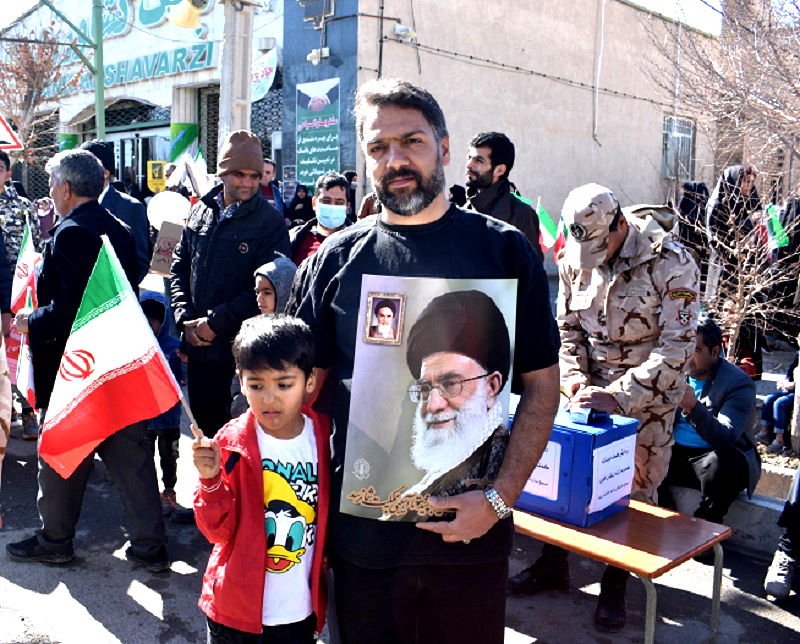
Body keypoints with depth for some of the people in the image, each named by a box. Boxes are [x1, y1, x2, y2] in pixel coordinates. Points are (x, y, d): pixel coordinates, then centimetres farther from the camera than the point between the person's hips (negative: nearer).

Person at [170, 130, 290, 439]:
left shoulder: (269, 222, -8)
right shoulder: (201, 211, 7)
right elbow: (180, 266, 13)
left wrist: (215, 323, -14)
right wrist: (185, 319, 0)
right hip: (198, 344, 5)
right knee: (204, 424, 18)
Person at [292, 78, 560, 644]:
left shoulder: (504, 250, -3)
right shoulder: (338, 258, 1)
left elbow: (541, 386, -2)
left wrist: (499, 498, -12)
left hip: (470, 530, -1)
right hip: (361, 530, 1)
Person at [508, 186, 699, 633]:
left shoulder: (671, 263, -20)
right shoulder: (575, 259, -4)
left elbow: (677, 346, -22)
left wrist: (620, 396, -28)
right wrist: (573, 377, -11)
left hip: (649, 395, -4)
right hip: (591, 387, 4)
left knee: (634, 487, 3)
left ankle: (616, 584, 22)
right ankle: (554, 564, 27)